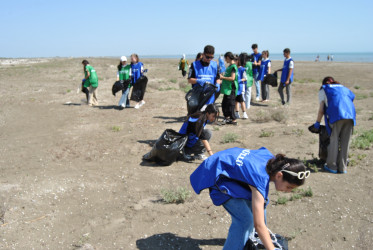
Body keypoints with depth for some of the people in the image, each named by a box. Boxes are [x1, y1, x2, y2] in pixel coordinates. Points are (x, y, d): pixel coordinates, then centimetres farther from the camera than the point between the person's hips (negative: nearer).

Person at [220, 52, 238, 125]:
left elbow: (232, 78, -22)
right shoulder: (229, 66, 14)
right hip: (227, 89, 10)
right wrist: (222, 76, 13)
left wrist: (223, 77, -15)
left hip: (231, 89, -10)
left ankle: (234, 120, 4)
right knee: (224, 104, 15)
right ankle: (227, 117, 27)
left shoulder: (233, 66, -15)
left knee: (230, 105, -4)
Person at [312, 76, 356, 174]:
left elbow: (321, 110, 11)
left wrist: (317, 122, 21)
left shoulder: (323, 89, 19)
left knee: (334, 141, 5)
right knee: (345, 142, 9)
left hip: (336, 115, -4)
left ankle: (332, 166, 9)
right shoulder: (343, 88, 31)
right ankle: (342, 167, 14)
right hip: (350, 115, 4)